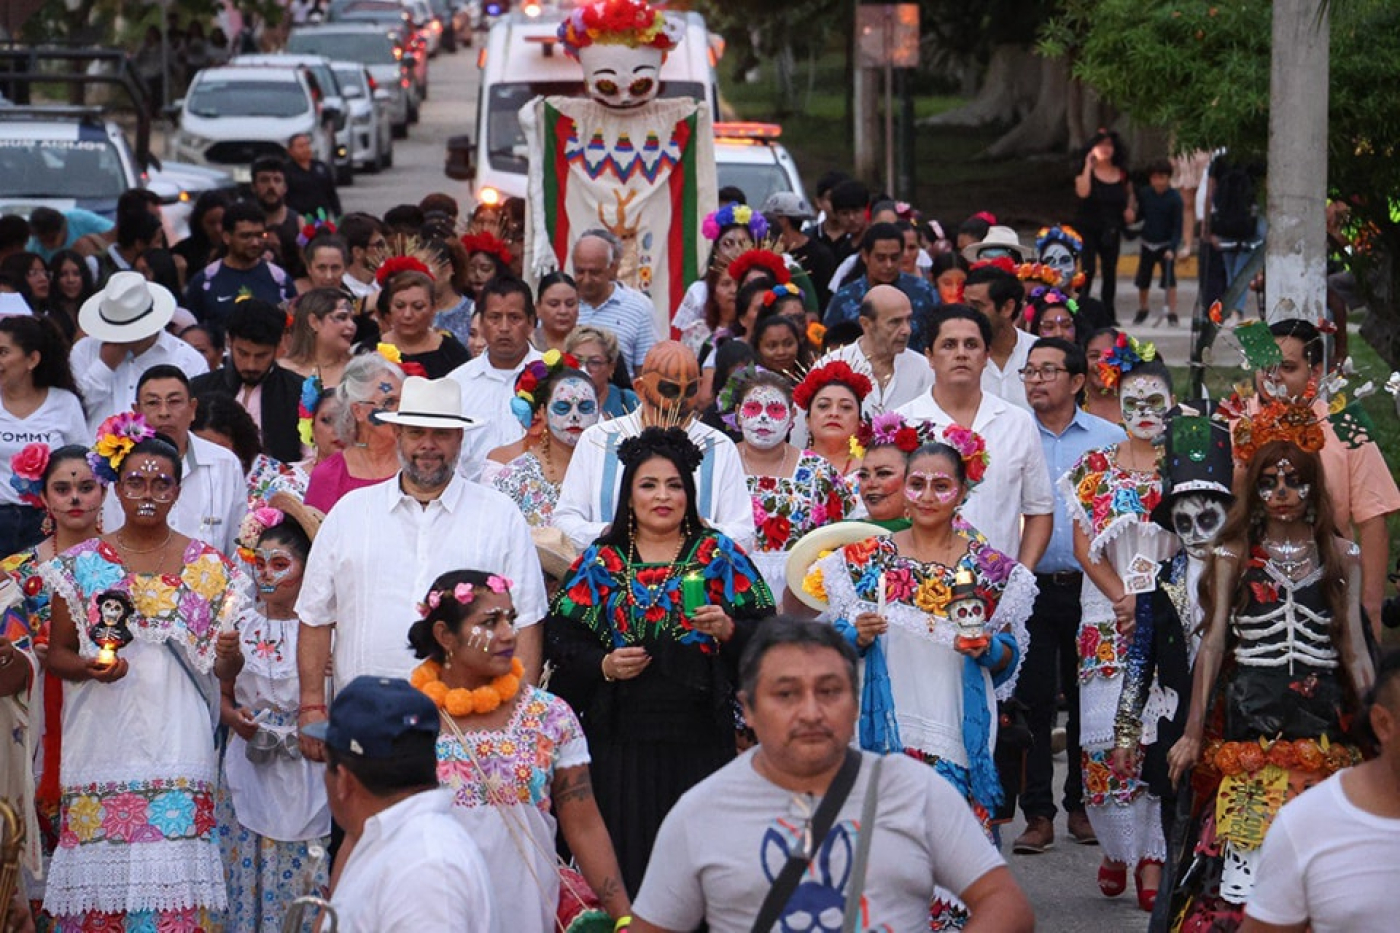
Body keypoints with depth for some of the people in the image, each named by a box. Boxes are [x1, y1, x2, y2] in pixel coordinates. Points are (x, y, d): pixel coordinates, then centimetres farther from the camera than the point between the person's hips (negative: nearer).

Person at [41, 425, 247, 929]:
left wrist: (229, 656, -11)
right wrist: (90, 668, -10)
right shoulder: (82, 564, 6)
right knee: (103, 872, -4)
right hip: (103, 749, 0)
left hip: (178, 749, 0)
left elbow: (223, 668, 12)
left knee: (173, 886, -8)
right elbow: (56, 654, 10)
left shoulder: (208, 566, 8)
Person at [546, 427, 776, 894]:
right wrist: (604, 665, -9)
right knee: (627, 860, -4)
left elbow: (765, 631, 4)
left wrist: (728, 629, -16)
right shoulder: (601, 561, 11)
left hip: (698, 737, 0)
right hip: (622, 740, 1)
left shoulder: (718, 554, 9)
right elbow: (563, 637, 8)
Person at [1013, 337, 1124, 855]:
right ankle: (1037, 814, 3)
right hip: (1028, 588, 0)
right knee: (1031, 700, -2)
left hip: (1092, 588, 0)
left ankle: (1082, 805, 18)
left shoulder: (1111, 439, 7)